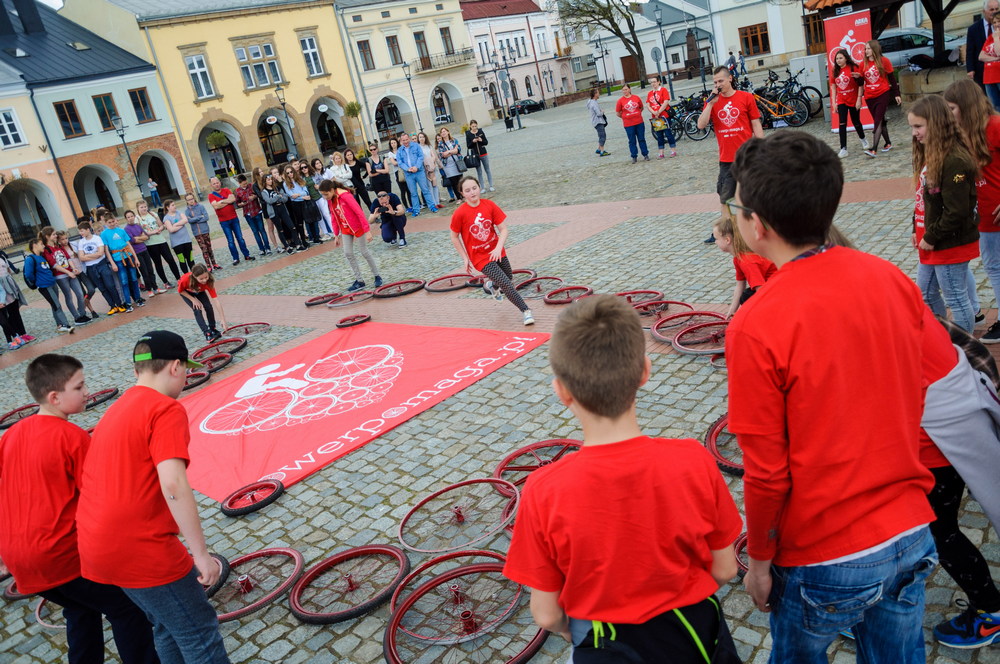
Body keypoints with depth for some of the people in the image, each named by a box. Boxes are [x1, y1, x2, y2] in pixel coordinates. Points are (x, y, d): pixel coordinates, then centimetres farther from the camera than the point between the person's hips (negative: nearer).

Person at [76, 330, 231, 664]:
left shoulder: (114, 411, 14)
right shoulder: (166, 410, -14)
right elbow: (173, 485, -25)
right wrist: (202, 554, -21)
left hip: (97, 546, 9)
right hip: (142, 550, -9)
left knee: (167, 627, 25)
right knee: (199, 633, 6)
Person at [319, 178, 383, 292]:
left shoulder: (346, 196, -23)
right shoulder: (330, 200, -1)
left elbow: (359, 212, -24)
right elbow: (334, 218, 9)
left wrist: (367, 230, -25)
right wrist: (336, 235, 11)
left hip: (358, 227, -7)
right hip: (345, 230, 7)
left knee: (364, 252, 3)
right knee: (348, 254, 1)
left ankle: (377, 276, 20)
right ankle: (359, 281, 9)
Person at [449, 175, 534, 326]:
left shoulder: (490, 205, -10)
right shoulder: (459, 214, -18)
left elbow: (503, 229, -9)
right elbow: (454, 238, -5)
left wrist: (498, 248, -23)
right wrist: (465, 258, -5)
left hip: (496, 252, 4)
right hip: (479, 257, -4)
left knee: (509, 278, 20)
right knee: (506, 283, -15)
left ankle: (491, 285, 53)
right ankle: (525, 311, -2)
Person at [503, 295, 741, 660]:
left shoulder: (543, 492, -27)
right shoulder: (693, 462, -23)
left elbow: (546, 615, -14)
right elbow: (723, 570, -8)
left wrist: (575, 633, 7)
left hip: (605, 647, -1)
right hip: (694, 633, 2)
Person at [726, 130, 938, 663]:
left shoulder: (756, 328, -24)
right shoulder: (893, 280, -7)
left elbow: (767, 474, -17)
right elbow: (911, 403, 5)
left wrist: (760, 560, -2)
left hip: (824, 562, -4)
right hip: (911, 536, 5)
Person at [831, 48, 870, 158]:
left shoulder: (853, 68, -8)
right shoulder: (835, 71, 3)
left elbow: (860, 84, -8)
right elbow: (833, 87, 7)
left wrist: (859, 99, -13)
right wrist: (834, 102, 2)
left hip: (854, 100, -2)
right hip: (841, 101, 3)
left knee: (856, 122, 11)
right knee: (842, 124, -9)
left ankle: (863, 140, 38)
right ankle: (843, 149, -10)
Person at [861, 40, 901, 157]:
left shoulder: (884, 61, -4)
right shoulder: (863, 64, 4)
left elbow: (892, 78, 1)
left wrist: (896, 94, 1)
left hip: (883, 94, -4)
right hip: (869, 97, 4)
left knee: (878, 121, -13)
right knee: (880, 121, 13)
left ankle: (873, 149, -22)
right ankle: (888, 143, 29)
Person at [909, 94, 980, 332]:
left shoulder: (955, 162, -23)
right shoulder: (930, 155, 7)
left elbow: (956, 212, -25)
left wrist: (932, 238, -17)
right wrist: (918, 232, 10)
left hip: (951, 244, -10)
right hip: (930, 241, 10)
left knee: (956, 298, 4)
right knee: (925, 293, 19)